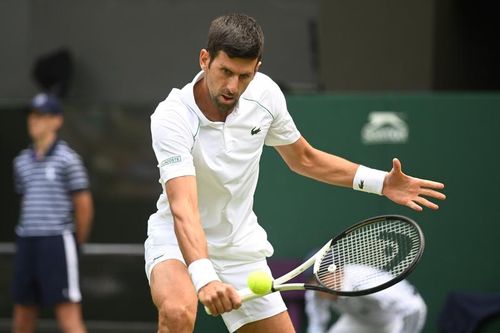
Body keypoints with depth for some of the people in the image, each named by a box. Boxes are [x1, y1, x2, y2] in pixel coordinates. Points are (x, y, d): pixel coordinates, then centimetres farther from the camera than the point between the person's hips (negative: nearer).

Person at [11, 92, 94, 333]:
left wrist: (78, 242, 5)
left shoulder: (67, 159, -5)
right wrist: (30, 235, 14)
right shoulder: (22, 161, 13)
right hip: (26, 243, 6)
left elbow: (84, 205, -2)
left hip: (57, 242, -6)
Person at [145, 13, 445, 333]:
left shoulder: (265, 94, -10)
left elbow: (304, 159, 9)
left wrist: (380, 181, -1)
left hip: (240, 248, 5)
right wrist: (203, 277, -54)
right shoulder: (172, 117, -27)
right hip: (178, 241, -5)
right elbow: (183, 210, -38)